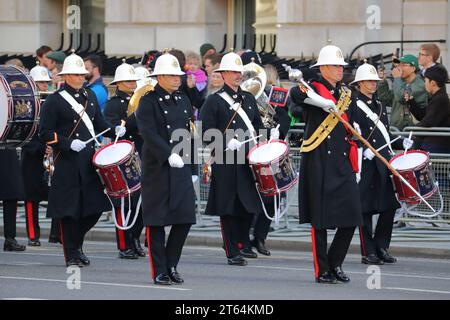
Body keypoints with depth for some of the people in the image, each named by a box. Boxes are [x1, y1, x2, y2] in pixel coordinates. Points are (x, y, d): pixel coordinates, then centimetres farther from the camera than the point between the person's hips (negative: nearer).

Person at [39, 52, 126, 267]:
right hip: (67, 165, -6)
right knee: (69, 210, -3)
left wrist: (114, 131, 2)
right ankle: (71, 255, 7)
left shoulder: (90, 96, 14)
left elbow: (98, 123, 21)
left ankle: (77, 243, 27)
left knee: (95, 208, 4)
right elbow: (45, 133, -8)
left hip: (89, 161, 6)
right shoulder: (55, 101, -6)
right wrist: (69, 143, -19)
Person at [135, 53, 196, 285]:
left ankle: (171, 265, 16)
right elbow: (149, 134, -19)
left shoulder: (183, 100, 14)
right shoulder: (149, 102, -7)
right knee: (157, 222, 0)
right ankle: (160, 272, 6)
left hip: (182, 169, 6)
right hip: (158, 170, -6)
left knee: (185, 218, 1)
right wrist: (169, 155, -31)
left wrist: (192, 169, 16)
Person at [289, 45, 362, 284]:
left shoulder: (346, 94, 16)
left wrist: (355, 164, 19)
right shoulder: (313, 89, -3)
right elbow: (296, 95, -28)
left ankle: (335, 264, 16)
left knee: (351, 218, 0)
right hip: (319, 163, -6)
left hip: (343, 163, 6)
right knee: (320, 219, -1)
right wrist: (323, 101, -49)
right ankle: (322, 271, 6)